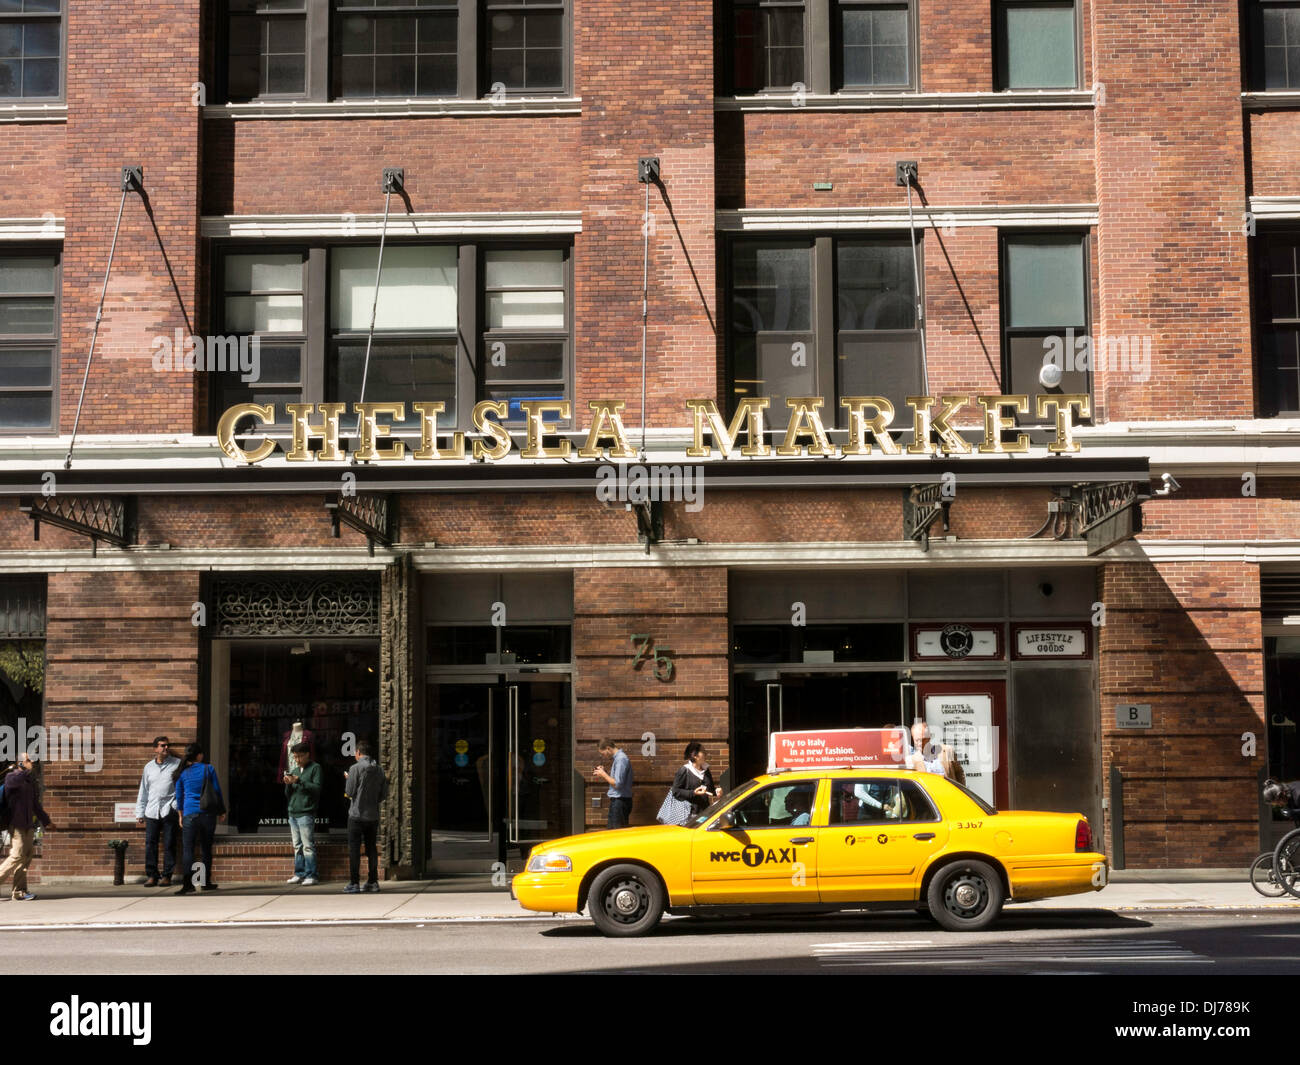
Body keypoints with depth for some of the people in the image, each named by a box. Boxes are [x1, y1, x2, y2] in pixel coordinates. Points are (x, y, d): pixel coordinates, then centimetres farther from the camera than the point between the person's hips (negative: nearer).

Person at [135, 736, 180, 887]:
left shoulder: (177, 764, 5)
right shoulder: (149, 767, 16)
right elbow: (143, 791, 19)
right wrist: (140, 814, 16)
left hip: (169, 811, -3)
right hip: (152, 811, 3)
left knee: (169, 844, -2)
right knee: (150, 844, -2)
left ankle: (167, 876, 5)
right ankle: (151, 876, 5)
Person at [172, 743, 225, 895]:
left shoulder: (182, 772, 3)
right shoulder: (208, 769, 1)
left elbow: (179, 795, 9)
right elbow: (217, 791, 3)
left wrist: (181, 815, 19)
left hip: (190, 814, -1)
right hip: (208, 813, 1)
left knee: (187, 849, -4)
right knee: (207, 848, 12)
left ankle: (187, 883, -18)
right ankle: (206, 882, 18)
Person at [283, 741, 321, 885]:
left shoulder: (315, 768, 0)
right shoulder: (294, 771, 19)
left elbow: (317, 788, -11)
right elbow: (288, 795, 20)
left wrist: (299, 781, -15)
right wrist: (288, 784, -1)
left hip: (306, 813, -7)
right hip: (293, 813, 7)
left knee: (308, 846, -8)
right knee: (297, 846, 8)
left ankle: (311, 875, -7)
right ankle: (299, 874, 12)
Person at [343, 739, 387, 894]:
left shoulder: (356, 768, -11)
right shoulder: (379, 770, 5)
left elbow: (349, 792, -9)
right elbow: (384, 794, 8)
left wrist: (348, 779, 9)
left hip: (357, 815, -5)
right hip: (373, 815, 5)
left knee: (354, 849, -1)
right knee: (372, 848, 12)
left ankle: (354, 883, -3)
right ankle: (373, 881, 15)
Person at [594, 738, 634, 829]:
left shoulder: (621, 759, -15)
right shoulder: (617, 758, 15)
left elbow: (618, 784, -21)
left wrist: (603, 774, -10)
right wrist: (603, 774, 7)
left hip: (620, 801, -10)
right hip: (617, 801, 10)